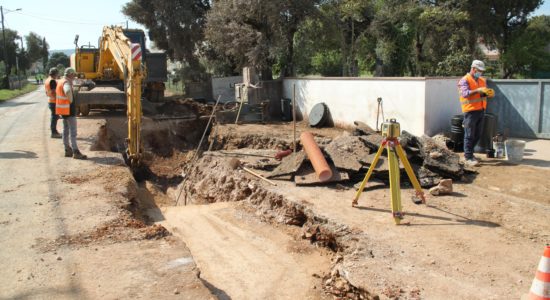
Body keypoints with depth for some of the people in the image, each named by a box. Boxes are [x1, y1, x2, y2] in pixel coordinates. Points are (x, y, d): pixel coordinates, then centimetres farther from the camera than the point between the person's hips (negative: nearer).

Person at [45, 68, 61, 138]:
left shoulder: (47, 80, 12)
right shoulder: (52, 81, -18)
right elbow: (53, 92, -23)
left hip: (50, 101, 10)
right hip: (54, 102, -10)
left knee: (54, 116, 17)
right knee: (54, 117, -4)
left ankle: (54, 131, 26)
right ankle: (54, 133, 0)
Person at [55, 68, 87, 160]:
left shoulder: (61, 81, 14)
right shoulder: (66, 83, -17)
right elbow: (68, 91, -39)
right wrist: (71, 100, -26)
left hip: (63, 110, 10)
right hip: (69, 109, -10)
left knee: (66, 130, 14)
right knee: (73, 131, -9)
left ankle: (67, 150, 21)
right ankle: (75, 152, -10)